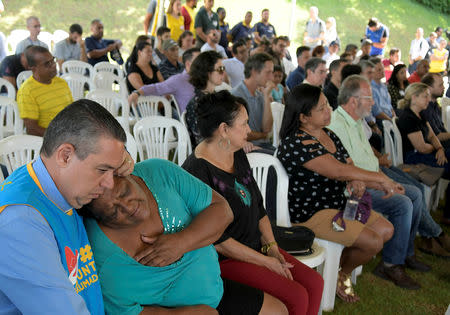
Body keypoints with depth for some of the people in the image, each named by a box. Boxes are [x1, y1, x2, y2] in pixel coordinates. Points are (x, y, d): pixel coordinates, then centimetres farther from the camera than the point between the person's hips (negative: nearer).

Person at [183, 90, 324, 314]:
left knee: (314, 283, -5)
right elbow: (216, 239, -20)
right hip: (223, 259, -8)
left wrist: (272, 248, -1)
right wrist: (266, 262, -15)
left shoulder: (238, 155, 8)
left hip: (256, 247, 8)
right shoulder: (196, 172, -21)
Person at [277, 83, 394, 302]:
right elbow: (338, 171, -29)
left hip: (337, 204, 10)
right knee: (373, 242, -14)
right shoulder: (296, 144, -24)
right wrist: (379, 178, -21)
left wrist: (358, 181, -13)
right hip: (310, 215, -10)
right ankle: (341, 275, 16)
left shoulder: (328, 135, 7)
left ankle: (341, 266, 21)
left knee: (386, 230, 8)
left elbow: (350, 166, 11)